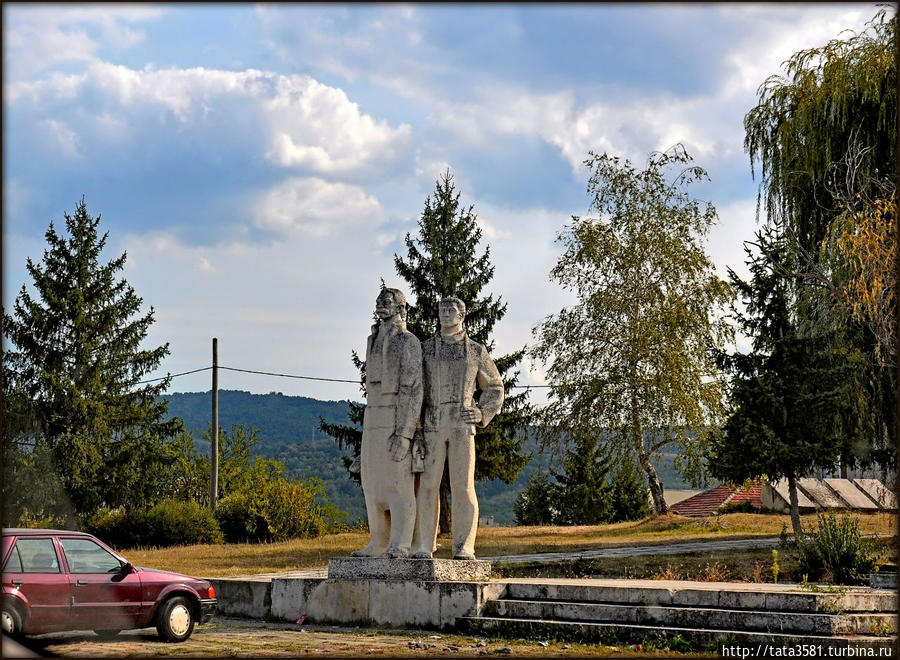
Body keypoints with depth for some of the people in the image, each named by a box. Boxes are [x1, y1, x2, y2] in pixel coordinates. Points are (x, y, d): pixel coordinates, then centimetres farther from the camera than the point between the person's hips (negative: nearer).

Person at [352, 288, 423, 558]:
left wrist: (404, 434, -21)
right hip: (373, 420, 8)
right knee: (373, 481, 7)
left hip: (399, 421, -8)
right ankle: (379, 544, 13)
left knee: (398, 482, -10)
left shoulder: (409, 343, -9)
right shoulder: (374, 342, 18)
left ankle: (400, 546, -9)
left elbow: (413, 390, -14)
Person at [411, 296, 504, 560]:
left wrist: (483, 414, 1)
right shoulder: (424, 349, 9)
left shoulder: (476, 351, 9)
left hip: (462, 427, -1)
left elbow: (494, 388, 18)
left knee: (463, 487, -6)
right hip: (432, 428, 1)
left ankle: (463, 548, -1)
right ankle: (423, 547, 1)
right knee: (427, 486, -4)